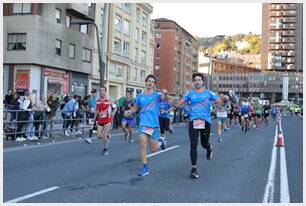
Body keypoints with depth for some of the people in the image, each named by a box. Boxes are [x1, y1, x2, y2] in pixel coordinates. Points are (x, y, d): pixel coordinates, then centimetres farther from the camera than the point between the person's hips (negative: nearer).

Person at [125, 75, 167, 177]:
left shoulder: (157, 95, -1)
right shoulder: (140, 96, 9)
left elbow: (164, 98, -23)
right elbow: (135, 107, 20)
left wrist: (165, 94, -47)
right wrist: (129, 111, -2)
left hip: (154, 124, -2)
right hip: (143, 123, 2)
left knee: (153, 149, 3)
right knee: (142, 143, -15)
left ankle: (161, 141, 39)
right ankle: (145, 168, -3)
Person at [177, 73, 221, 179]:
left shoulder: (208, 93, 7)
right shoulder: (190, 93, 9)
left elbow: (219, 101, 0)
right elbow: (180, 103, 6)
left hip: (206, 121, 0)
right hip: (193, 121, 0)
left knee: (204, 143, 11)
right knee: (193, 145, -8)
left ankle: (209, 148, 51)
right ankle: (194, 168, 1)